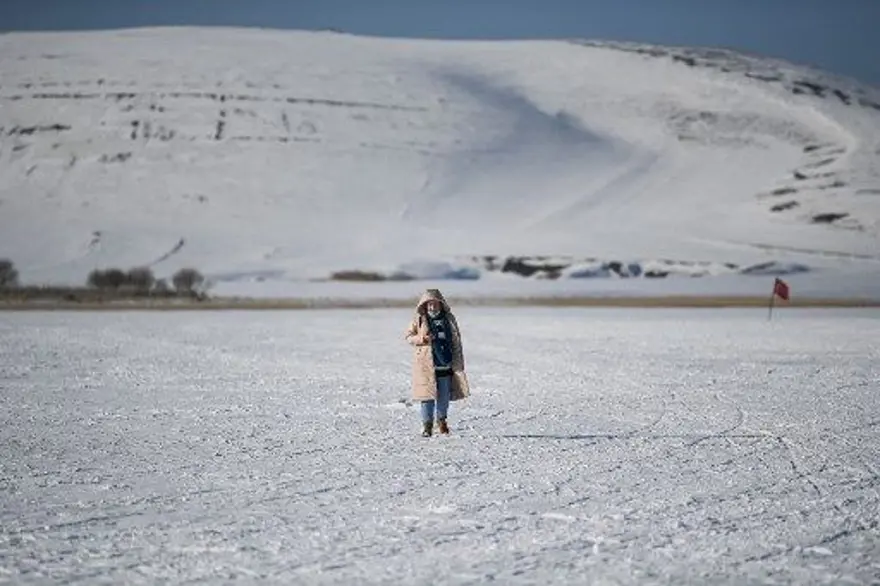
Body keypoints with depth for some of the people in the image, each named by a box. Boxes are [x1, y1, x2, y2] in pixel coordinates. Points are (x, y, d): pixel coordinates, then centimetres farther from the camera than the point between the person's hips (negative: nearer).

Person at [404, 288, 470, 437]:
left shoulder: (449, 319, 7)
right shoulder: (419, 320, 1)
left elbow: (456, 341, 11)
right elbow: (409, 336, 5)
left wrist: (459, 362, 8)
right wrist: (421, 339, -16)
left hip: (446, 364, 2)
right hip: (426, 365, -2)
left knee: (444, 395, 9)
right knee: (428, 394, -2)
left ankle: (442, 420, 29)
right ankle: (427, 424, 8)